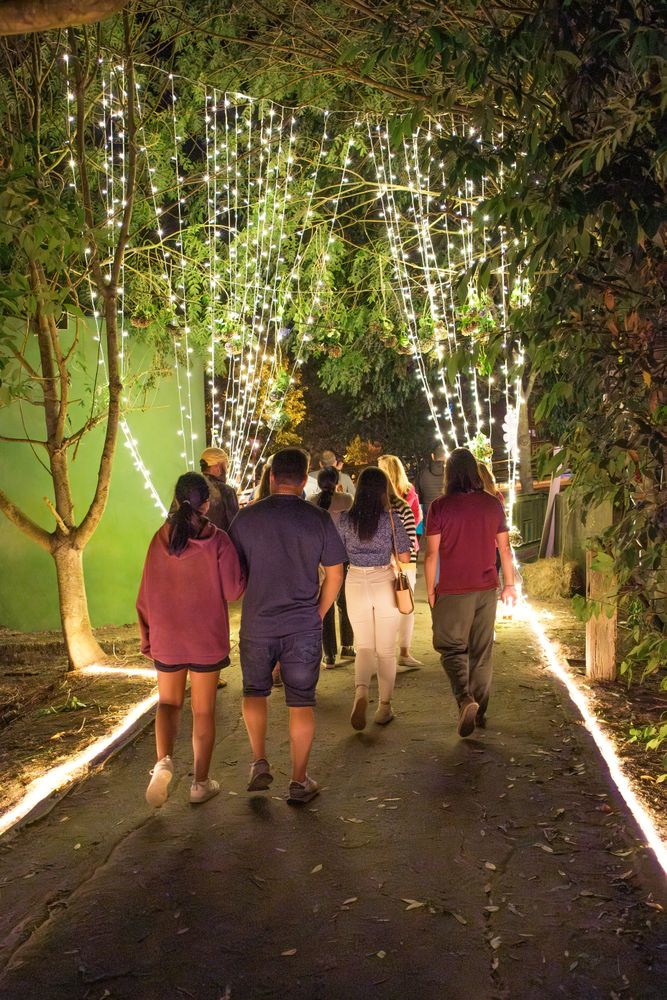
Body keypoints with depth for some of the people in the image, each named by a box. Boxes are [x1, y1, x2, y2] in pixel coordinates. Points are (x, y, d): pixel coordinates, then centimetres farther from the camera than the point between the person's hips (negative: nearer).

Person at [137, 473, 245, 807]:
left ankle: (164, 761, -7)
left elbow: (147, 594, 0)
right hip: (207, 639, -1)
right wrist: (244, 569, 8)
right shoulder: (217, 541, -12)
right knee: (203, 710, 12)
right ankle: (201, 783, 21)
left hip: (167, 638, 2)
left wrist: (147, 636, 11)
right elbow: (233, 590, -11)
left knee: (168, 702, 18)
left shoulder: (160, 540, -5)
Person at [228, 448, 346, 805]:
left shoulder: (246, 517, -4)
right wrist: (317, 614, 11)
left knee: (254, 691, 23)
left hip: (256, 625, 1)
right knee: (301, 703, 9)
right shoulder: (318, 519, -5)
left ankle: (260, 763, 19)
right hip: (303, 628, 0)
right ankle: (299, 782, 16)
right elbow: (334, 575, -1)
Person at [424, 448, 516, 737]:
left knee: (451, 647, 6)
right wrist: (510, 584, 17)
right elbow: (504, 548, 6)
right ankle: (480, 710, 23)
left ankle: (465, 699, -16)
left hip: (453, 591, -3)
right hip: (486, 589, 4)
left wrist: (430, 590, 2)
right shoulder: (492, 504, 0)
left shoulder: (440, 507, -10)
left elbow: (432, 553, -8)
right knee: (482, 652, 14)